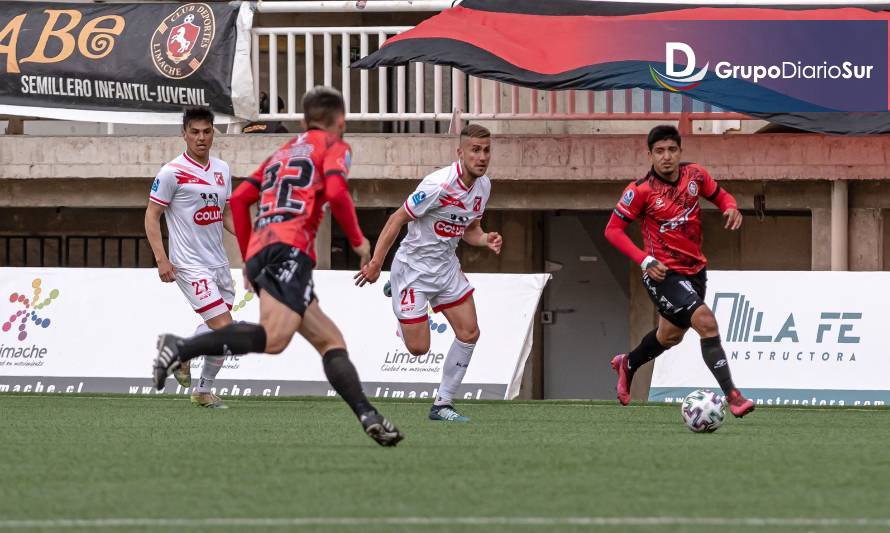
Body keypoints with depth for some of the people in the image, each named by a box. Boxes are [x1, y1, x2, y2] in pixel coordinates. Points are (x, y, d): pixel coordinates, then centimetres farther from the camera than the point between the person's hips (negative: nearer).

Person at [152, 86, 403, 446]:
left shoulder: (282, 153, 31)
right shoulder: (334, 147, 13)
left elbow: (239, 199, 23)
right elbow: (336, 193, -7)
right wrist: (358, 240, 6)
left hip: (260, 252, 9)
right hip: (290, 248, -9)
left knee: (330, 341, 11)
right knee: (273, 337, -27)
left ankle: (368, 417, 0)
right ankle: (180, 349, -34)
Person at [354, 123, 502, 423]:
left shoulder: (483, 185, -1)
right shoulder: (439, 185, -26)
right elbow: (397, 220, -20)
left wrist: (486, 240, -10)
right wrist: (376, 263, -22)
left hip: (446, 267, 7)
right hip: (414, 267, -7)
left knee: (469, 334, -1)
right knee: (418, 348, -3)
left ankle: (443, 404, 12)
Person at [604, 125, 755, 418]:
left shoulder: (695, 175, -4)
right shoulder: (641, 190, -17)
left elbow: (720, 196, 13)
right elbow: (613, 230, -12)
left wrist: (730, 208, -12)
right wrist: (645, 261, -23)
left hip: (694, 269, 7)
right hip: (663, 273, -7)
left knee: (670, 335, 26)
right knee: (706, 322, -24)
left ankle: (627, 365, 54)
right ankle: (732, 396, -24)